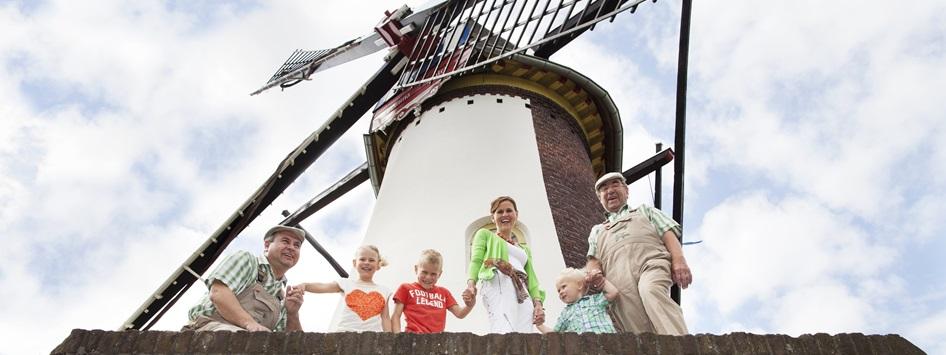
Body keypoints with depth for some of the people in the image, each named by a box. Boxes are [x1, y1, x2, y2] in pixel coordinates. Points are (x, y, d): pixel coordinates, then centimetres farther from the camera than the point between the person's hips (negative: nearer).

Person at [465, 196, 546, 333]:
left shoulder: (524, 248, 39)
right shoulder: (485, 234, 27)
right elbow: (476, 260, 10)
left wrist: (538, 303, 6)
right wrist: (471, 282, -13)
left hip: (523, 296, 5)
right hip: (498, 285, -5)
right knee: (505, 334, -33)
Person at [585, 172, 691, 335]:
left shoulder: (644, 210, 35)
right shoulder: (597, 231, 39)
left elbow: (668, 234, 18)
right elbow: (593, 260, 23)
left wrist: (679, 260, -3)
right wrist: (594, 272, -3)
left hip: (651, 262, -2)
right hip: (619, 280, 2)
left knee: (651, 291, -38)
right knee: (637, 330, -23)